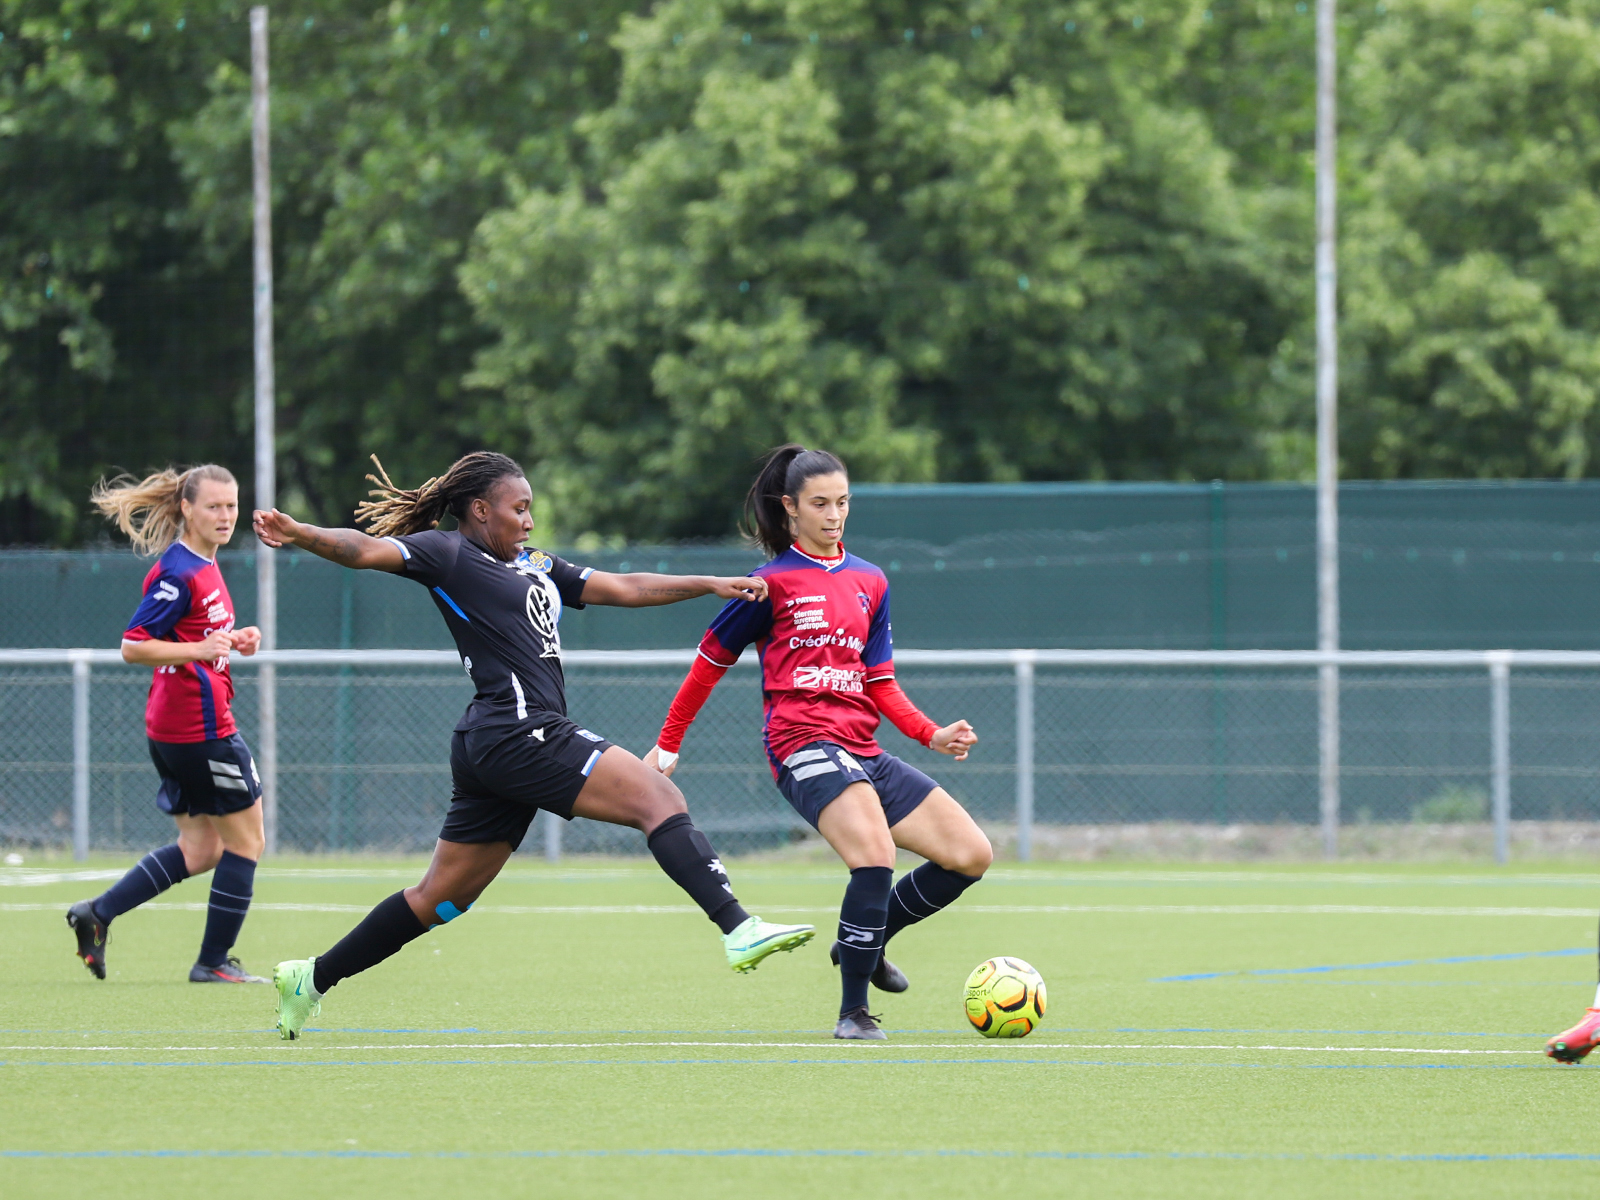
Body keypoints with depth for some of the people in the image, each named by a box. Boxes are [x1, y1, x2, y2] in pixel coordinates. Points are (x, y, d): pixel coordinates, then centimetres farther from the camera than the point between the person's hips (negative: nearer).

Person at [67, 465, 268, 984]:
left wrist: (232, 640, 11)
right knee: (245, 840, 1)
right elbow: (133, 646, -20)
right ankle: (214, 961, 7)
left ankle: (98, 913, 10)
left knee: (202, 849, 14)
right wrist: (200, 649, -31)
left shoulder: (203, 566, 14)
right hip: (201, 725, -10)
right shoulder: (179, 573, -16)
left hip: (173, 728, 10)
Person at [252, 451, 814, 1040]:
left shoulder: (535, 566, 22)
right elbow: (366, 549, -15)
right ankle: (739, 932, -23)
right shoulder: (447, 554, -2)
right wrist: (300, 534, -32)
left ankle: (312, 978, 17)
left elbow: (624, 588, 22)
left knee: (442, 895, 12)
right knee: (660, 798, -14)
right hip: (519, 732, -10)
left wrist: (712, 585, 16)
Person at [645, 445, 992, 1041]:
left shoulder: (870, 582, 17)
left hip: (862, 748, 7)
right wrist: (668, 744, 11)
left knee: (972, 854, 0)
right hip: (804, 743, -7)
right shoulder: (772, 582, 1)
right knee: (876, 855, -30)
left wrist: (932, 735, 3)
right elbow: (711, 660, 9)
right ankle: (853, 1012, -20)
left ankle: (865, 942, 18)